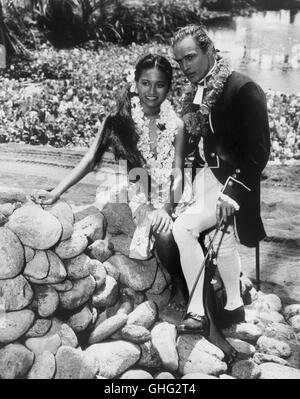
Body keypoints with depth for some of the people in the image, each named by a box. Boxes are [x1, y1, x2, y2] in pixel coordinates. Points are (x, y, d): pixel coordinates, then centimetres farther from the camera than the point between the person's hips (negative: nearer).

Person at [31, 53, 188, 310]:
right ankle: (179, 281, 2)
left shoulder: (176, 125, -4)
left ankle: (179, 283, 3)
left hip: (166, 196, 1)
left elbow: (177, 173, -5)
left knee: (166, 232, -29)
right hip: (135, 195, -1)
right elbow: (91, 160, -7)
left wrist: (166, 208, -22)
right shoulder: (120, 119, -7)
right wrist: (56, 193, -13)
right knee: (164, 232, -28)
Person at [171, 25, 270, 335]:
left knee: (183, 228, -12)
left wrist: (231, 191, -23)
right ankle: (234, 307, 31)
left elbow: (259, 150, -18)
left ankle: (197, 311, 7)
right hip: (204, 178, 7)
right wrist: (192, 185, 2)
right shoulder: (194, 93, 5)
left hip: (231, 181, -7)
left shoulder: (243, 89, -16)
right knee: (223, 241, 13)